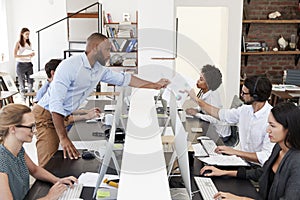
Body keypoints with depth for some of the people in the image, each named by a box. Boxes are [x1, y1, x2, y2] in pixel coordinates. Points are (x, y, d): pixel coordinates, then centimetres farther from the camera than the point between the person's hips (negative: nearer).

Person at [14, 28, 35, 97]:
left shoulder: (29, 43, 10)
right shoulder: (18, 43, -4)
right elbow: (15, 55, -12)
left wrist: (32, 54, -2)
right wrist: (27, 55, -19)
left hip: (29, 64, 4)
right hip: (21, 64, -4)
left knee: (31, 82, 1)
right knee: (22, 83, 1)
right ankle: (23, 97, 7)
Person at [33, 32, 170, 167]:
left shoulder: (100, 70, 3)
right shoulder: (70, 66, -23)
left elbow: (124, 79, 16)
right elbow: (55, 102, -27)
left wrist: (155, 85, 16)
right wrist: (63, 138, -31)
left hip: (63, 117, 8)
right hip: (45, 115, -8)